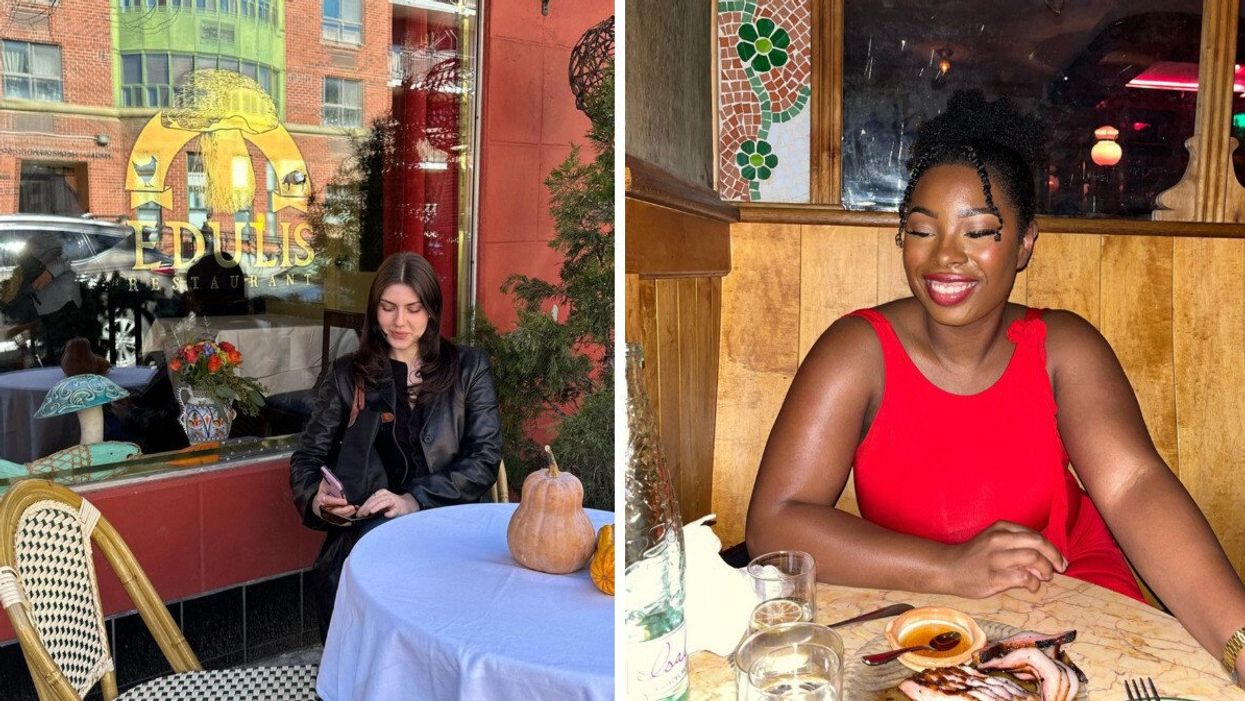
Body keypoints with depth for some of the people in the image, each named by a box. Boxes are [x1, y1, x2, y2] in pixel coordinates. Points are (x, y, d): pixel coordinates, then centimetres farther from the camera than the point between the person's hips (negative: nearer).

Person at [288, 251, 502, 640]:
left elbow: (486, 456, 2)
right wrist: (317, 499, -11)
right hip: (362, 531, 1)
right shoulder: (347, 375, 16)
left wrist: (415, 499, -14)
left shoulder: (468, 368, 11)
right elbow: (308, 458, 14)